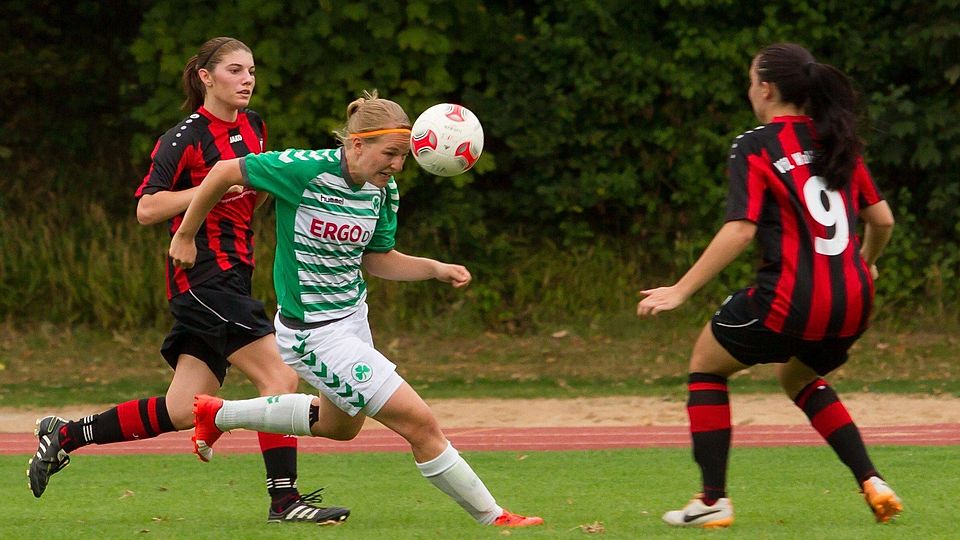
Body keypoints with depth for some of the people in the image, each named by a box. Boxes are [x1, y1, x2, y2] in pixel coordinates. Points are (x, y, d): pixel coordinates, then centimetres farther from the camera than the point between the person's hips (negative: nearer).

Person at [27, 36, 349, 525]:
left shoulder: (253, 127, 15)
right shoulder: (185, 138, -9)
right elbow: (146, 209, -14)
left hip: (231, 278, 9)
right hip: (203, 277, -9)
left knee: (181, 412, 7)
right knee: (281, 377, -15)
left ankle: (65, 435, 17)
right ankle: (284, 500, -10)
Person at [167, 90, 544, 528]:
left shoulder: (384, 192, -4)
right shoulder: (307, 170, -25)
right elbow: (226, 172, -15)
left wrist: (436, 269, -6)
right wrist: (185, 236, -5)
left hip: (352, 318, 9)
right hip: (314, 332, -9)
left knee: (340, 424, 34)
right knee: (419, 423, -11)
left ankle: (219, 414, 46)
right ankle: (491, 517, 2)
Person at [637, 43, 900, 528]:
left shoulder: (754, 148, -5)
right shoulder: (837, 141, 12)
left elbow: (740, 231, -15)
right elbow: (882, 219, 16)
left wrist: (680, 291, -11)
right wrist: (865, 264, 37)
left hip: (790, 298, -6)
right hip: (852, 301, 6)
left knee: (707, 364, 19)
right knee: (798, 378, 34)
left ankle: (713, 500, 11)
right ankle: (872, 483, 18)